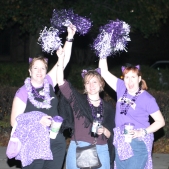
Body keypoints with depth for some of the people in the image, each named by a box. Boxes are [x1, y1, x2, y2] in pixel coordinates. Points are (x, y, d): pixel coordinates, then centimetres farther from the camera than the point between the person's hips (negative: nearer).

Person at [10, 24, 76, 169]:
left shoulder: (49, 83, 4)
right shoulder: (23, 93, -5)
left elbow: (64, 61, 2)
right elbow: (15, 121, -5)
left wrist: (70, 37, -3)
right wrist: (38, 121, -16)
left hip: (56, 144, 4)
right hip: (33, 146, -3)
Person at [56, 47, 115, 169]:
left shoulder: (108, 107, 10)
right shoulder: (78, 99, 4)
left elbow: (111, 134, 10)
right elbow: (61, 83, -9)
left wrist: (104, 130, -12)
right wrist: (61, 59, -17)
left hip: (101, 151, 2)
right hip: (78, 150, -2)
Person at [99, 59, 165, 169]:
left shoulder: (147, 99, -10)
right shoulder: (121, 88, 3)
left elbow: (160, 121, -7)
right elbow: (104, 72, 4)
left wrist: (142, 132, -18)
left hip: (139, 144, -5)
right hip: (121, 143, 5)